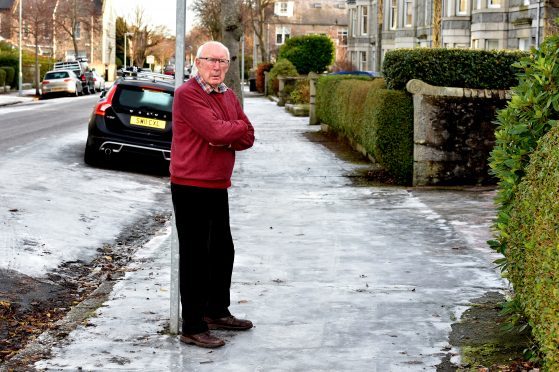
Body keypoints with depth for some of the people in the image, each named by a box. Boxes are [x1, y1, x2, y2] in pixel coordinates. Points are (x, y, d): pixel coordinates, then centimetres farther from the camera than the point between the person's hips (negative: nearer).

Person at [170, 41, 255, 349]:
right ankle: (193, 328, 4)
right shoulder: (187, 94, -13)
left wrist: (226, 138, -14)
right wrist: (238, 126, -4)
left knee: (223, 251, 18)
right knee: (194, 255, -3)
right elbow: (216, 131, -24)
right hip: (190, 186, -8)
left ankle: (217, 312, 35)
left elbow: (247, 138, 6)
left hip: (218, 186, 8)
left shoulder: (228, 95, 13)